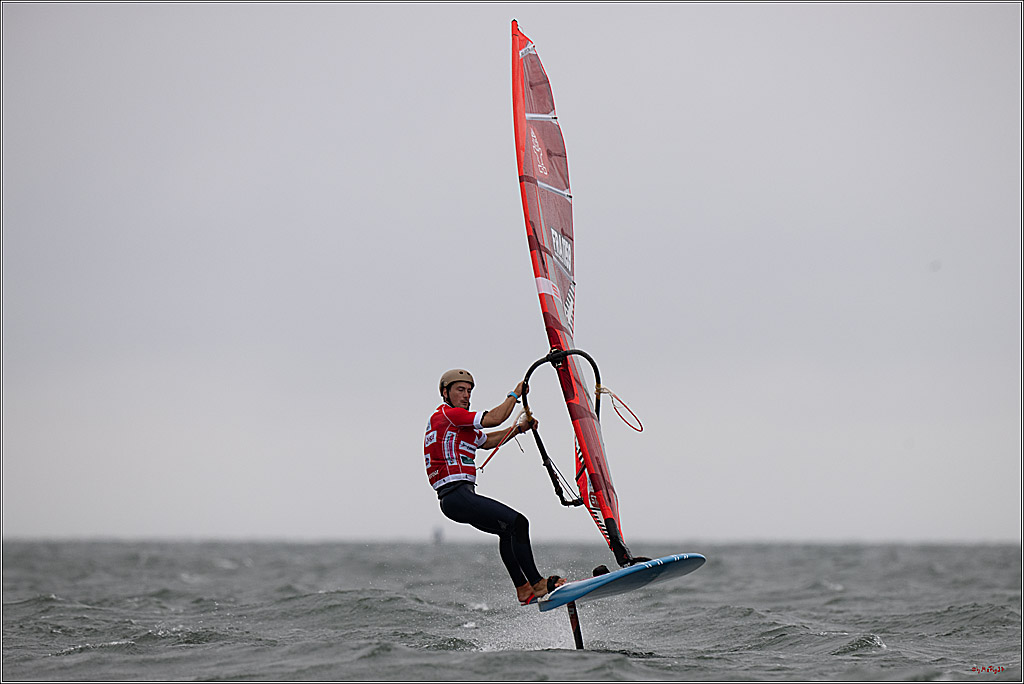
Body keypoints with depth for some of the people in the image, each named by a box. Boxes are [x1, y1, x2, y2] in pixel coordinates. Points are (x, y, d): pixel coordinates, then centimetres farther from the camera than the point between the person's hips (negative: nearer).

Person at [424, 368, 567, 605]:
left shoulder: (457, 423, 24)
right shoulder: (448, 414, -7)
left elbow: (486, 441, 34)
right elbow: (494, 418, -12)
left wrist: (519, 428, 24)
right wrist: (515, 395, 3)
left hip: (459, 498, 11)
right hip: (456, 494, -11)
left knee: (508, 530, 22)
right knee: (517, 523, -16)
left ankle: (523, 589, 23)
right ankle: (537, 584, -16)